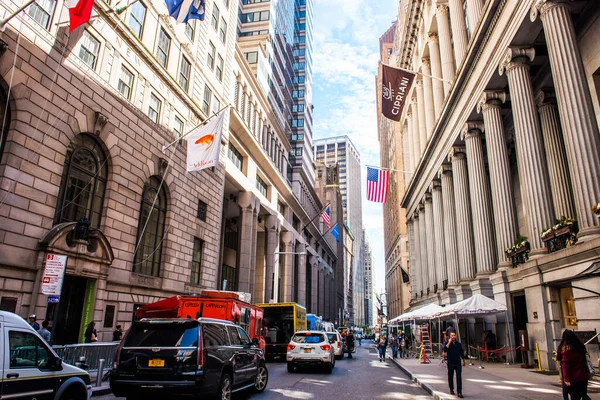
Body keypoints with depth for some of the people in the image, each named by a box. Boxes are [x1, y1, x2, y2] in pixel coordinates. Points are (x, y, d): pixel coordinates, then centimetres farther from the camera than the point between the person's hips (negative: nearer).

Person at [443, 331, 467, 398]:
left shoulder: (458, 343, 5)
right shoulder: (446, 342, -4)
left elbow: (462, 352, 17)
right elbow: (445, 349, -22)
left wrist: (463, 361, 19)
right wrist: (449, 342, -22)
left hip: (458, 363, 1)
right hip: (450, 363, -1)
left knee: (459, 377, -7)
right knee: (450, 377, 11)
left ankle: (459, 392, -6)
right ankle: (451, 389, 30)